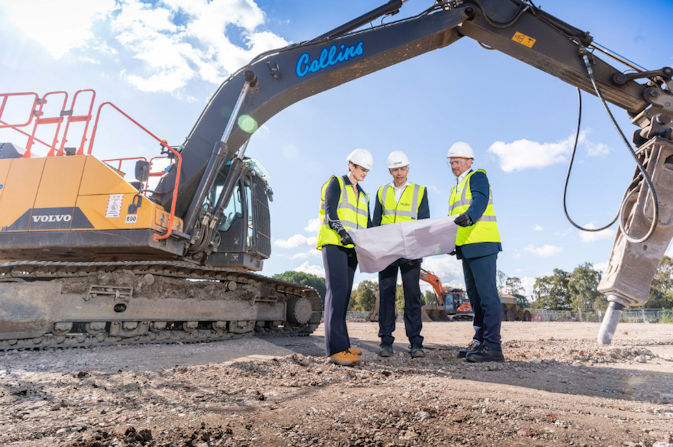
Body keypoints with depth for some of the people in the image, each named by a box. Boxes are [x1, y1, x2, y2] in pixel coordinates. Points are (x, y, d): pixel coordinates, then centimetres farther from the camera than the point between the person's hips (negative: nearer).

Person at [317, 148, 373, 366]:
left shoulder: (363, 195, 26)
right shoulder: (335, 183, 5)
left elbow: (367, 225, 21)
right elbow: (330, 211, -9)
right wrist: (341, 231, -25)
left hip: (351, 248, 7)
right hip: (333, 243, -7)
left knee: (344, 294, 5)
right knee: (337, 291, -17)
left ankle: (341, 346, 8)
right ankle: (336, 349, -20)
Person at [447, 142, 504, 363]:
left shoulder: (477, 177, -1)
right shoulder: (456, 188, 25)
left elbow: (480, 200, -21)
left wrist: (469, 216, -40)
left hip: (482, 244, -9)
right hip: (467, 248, 9)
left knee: (487, 295, -10)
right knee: (474, 295, 11)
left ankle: (493, 346, -7)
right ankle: (479, 342, 18)